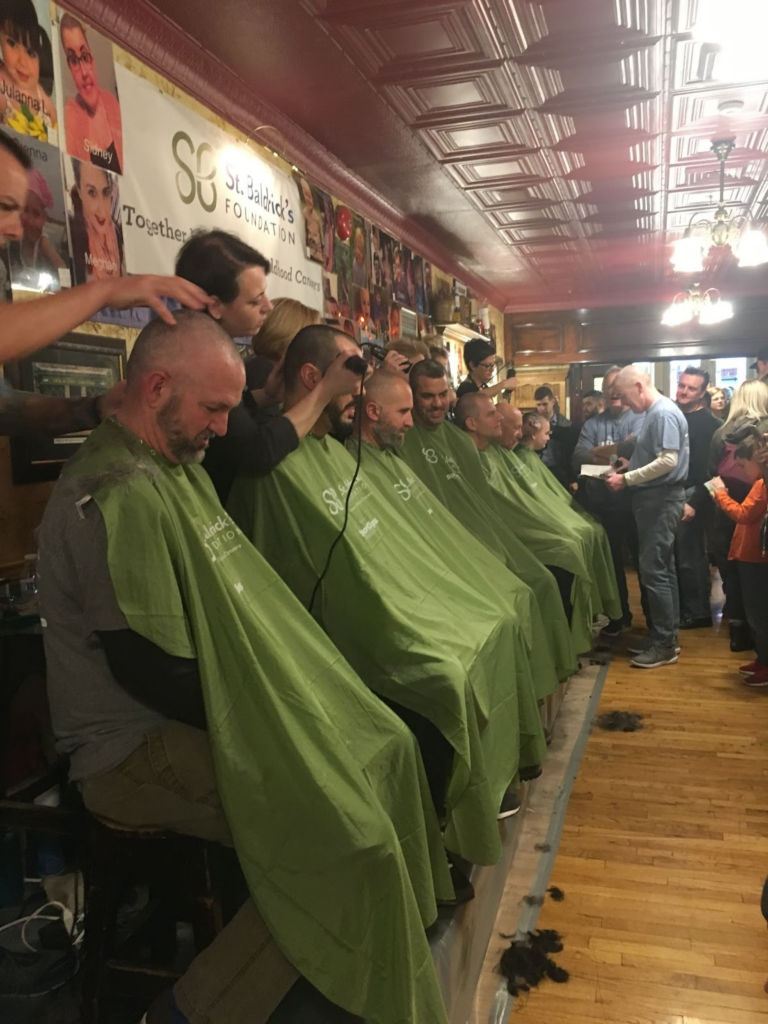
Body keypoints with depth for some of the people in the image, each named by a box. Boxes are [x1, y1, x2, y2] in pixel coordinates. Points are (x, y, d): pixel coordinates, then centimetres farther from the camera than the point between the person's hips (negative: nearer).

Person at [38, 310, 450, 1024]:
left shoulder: (176, 468, 10)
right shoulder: (119, 494, -22)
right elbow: (151, 670, -24)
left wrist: (284, 685, 5)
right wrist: (251, 715, -13)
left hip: (200, 711, 10)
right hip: (136, 749, -9)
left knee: (386, 749, 4)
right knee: (349, 833, -19)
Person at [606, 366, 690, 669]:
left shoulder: (664, 413, -16)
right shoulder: (654, 413, 14)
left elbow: (669, 461, -25)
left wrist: (626, 479, -20)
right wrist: (625, 472, 6)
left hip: (662, 499, -10)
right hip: (653, 497, 10)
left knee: (653, 570, -8)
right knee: (662, 568, 14)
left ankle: (665, 644, 0)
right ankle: (665, 635, 22)